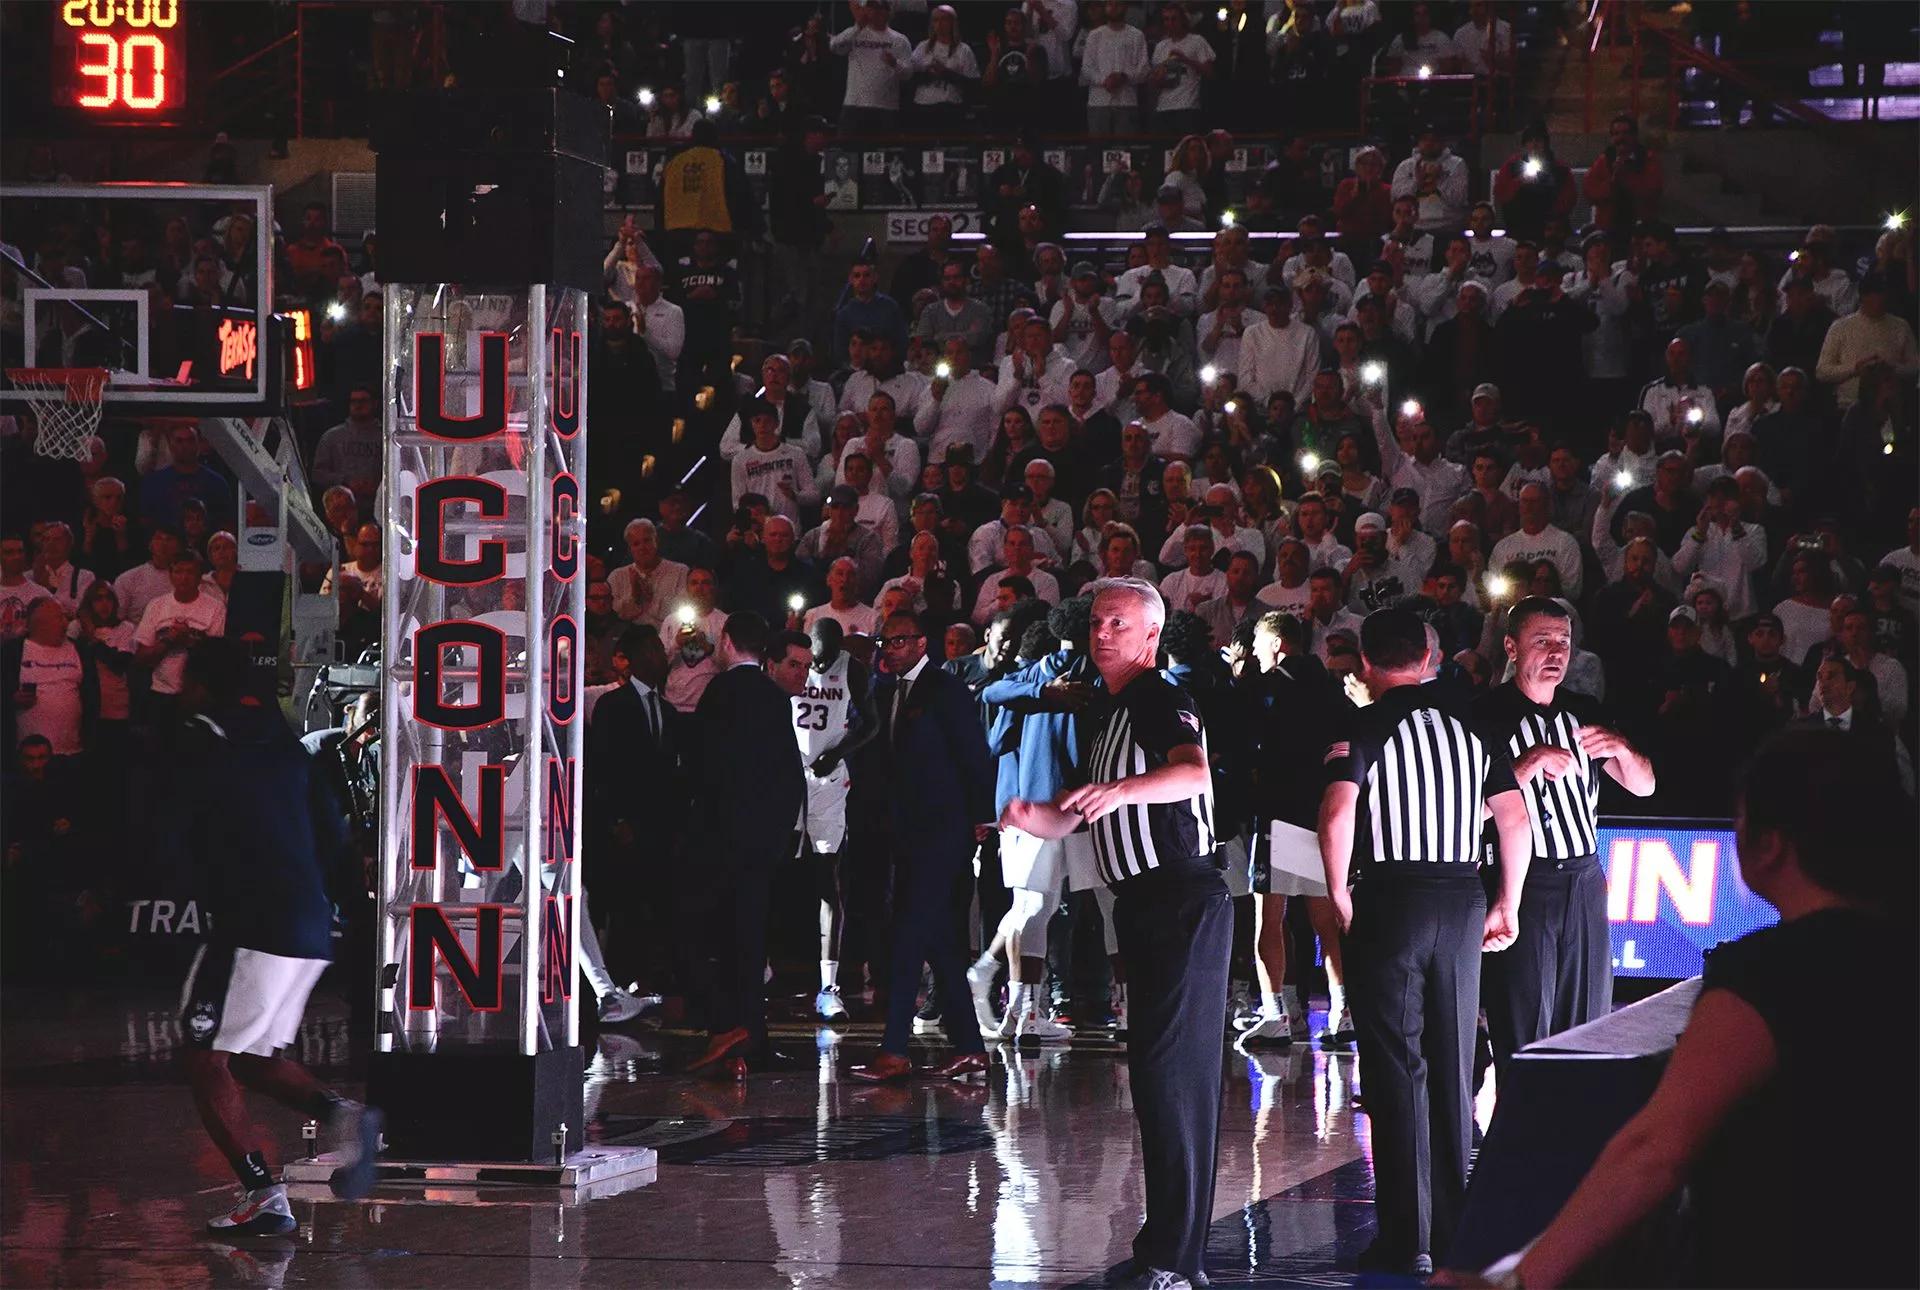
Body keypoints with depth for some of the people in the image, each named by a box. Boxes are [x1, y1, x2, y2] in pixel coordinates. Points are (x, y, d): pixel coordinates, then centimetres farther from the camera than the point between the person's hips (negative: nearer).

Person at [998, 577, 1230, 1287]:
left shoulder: (1162, 701, -10)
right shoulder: (1110, 714, 19)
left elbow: (1195, 773, -31)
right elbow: (1076, 816, 22)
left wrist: (1122, 789, -47)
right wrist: (1031, 816, 1)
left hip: (1183, 901, -10)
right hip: (1144, 904, 10)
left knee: (1169, 1067, -12)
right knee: (1158, 1070, 13)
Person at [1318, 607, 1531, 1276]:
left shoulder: (1365, 727, -5)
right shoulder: (1471, 721, 10)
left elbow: (1338, 814, -19)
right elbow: (1515, 819, 9)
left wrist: (1339, 895, -7)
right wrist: (1507, 904, 16)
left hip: (1389, 900, -4)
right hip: (1464, 899, 4)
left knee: (1396, 1069, -2)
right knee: (1453, 1067, 12)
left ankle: (1406, 1238, -4)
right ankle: (1453, 1231, 15)